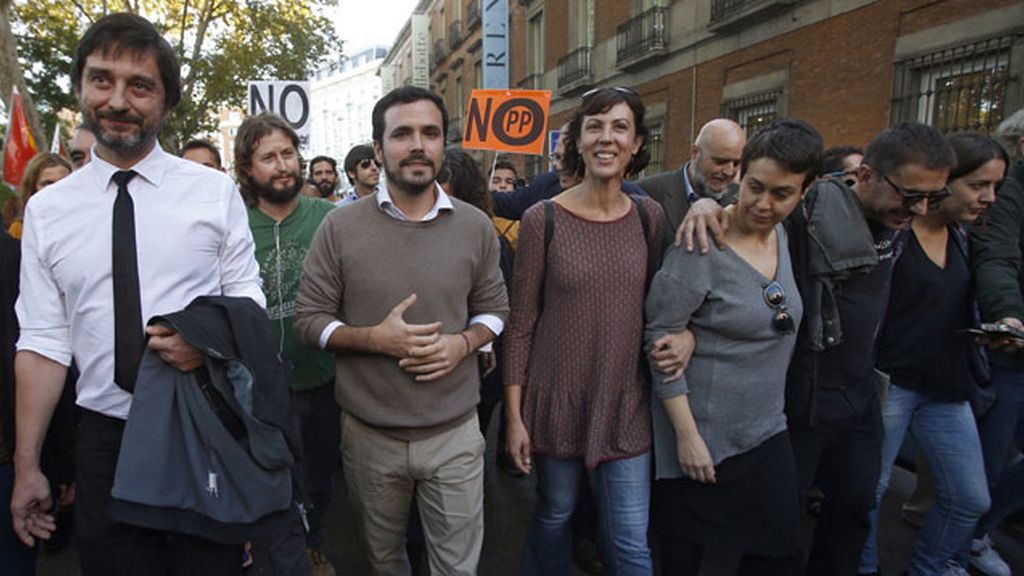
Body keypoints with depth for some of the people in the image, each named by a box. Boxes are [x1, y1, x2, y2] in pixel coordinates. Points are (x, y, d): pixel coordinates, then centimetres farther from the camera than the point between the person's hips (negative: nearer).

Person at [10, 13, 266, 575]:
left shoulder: (214, 191, -3)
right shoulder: (47, 209, 2)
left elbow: (247, 291, 1)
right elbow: (43, 341, 2)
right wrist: (26, 465, 3)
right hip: (104, 434, 2)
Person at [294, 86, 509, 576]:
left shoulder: (475, 227, -2)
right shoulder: (340, 227, -6)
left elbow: (494, 309, 6)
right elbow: (309, 320, -4)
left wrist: (461, 343, -14)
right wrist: (375, 338, -20)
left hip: (455, 433, 1)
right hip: (369, 435, 0)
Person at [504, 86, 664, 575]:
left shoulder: (650, 217, 0)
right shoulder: (542, 219, -10)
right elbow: (520, 324, -7)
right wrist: (514, 416, -6)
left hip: (625, 402, 2)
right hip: (556, 398, -2)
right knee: (554, 516, 18)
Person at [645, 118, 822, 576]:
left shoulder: (780, 234, 2)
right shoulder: (701, 247, -20)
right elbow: (659, 338, -18)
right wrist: (687, 436, -18)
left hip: (767, 431, 7)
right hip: (703, 436, -6)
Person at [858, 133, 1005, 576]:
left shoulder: (962, 236, 9)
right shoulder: (891, 233, -13)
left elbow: (963, 309, 20)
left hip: (947, 387, 8)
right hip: (890, 383, -7)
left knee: (971, 498, 15)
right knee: (868, 490, 5)